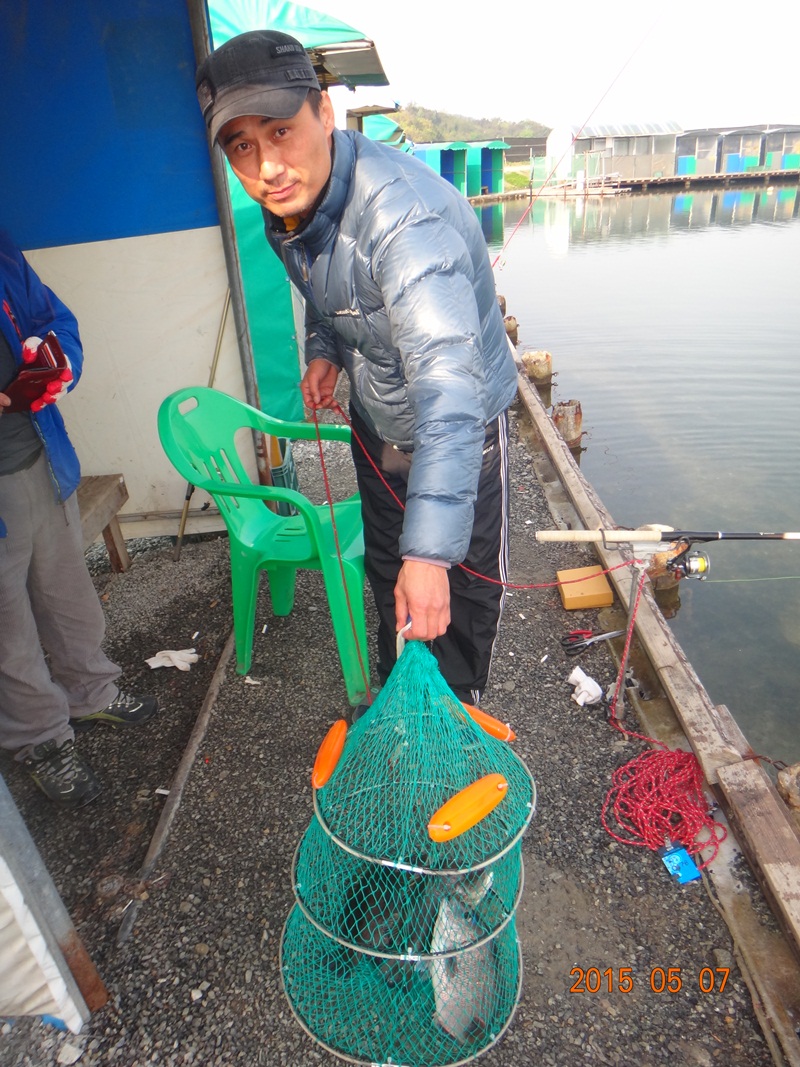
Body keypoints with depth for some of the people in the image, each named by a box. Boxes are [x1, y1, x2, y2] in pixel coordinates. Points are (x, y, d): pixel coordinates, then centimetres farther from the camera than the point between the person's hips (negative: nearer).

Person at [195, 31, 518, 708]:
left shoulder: (403, 213, -37)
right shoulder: (288, 208, -10)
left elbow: (448, 382, -48)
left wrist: (431, 551, -53)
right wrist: (322, 351, -6)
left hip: (462, 423, -7)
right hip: (376, 422, 7)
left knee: (462, 586, 7)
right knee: (387, 571, 22)